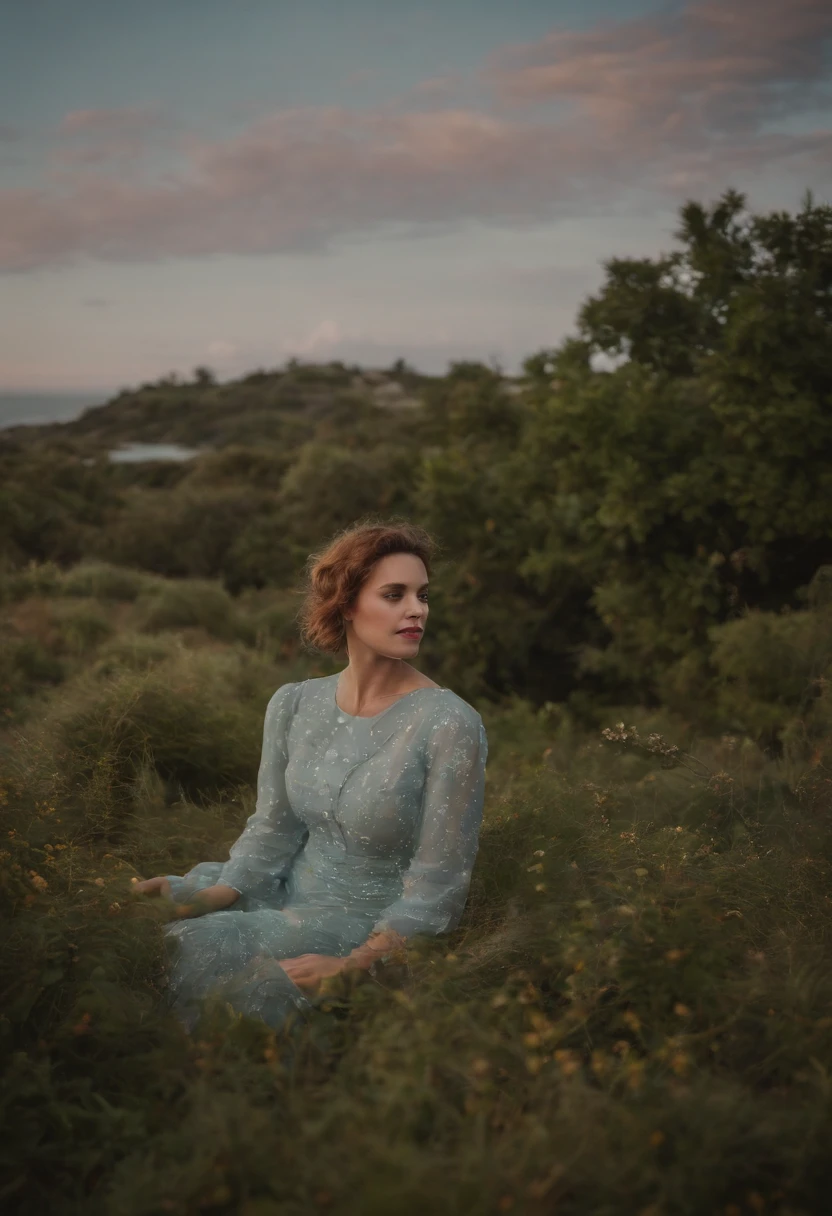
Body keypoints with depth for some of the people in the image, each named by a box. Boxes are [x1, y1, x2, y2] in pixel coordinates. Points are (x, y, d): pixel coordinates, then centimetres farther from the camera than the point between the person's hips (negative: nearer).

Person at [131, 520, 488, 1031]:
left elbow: (436, 889, -15)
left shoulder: (450, 724, -16)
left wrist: (351, 966, -24)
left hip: (381, 934, -5)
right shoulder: (294, 704, 1)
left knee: (198, 952, -22)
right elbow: (272, 830, 3)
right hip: (290, 900, 6)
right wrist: (211, 897, -15)